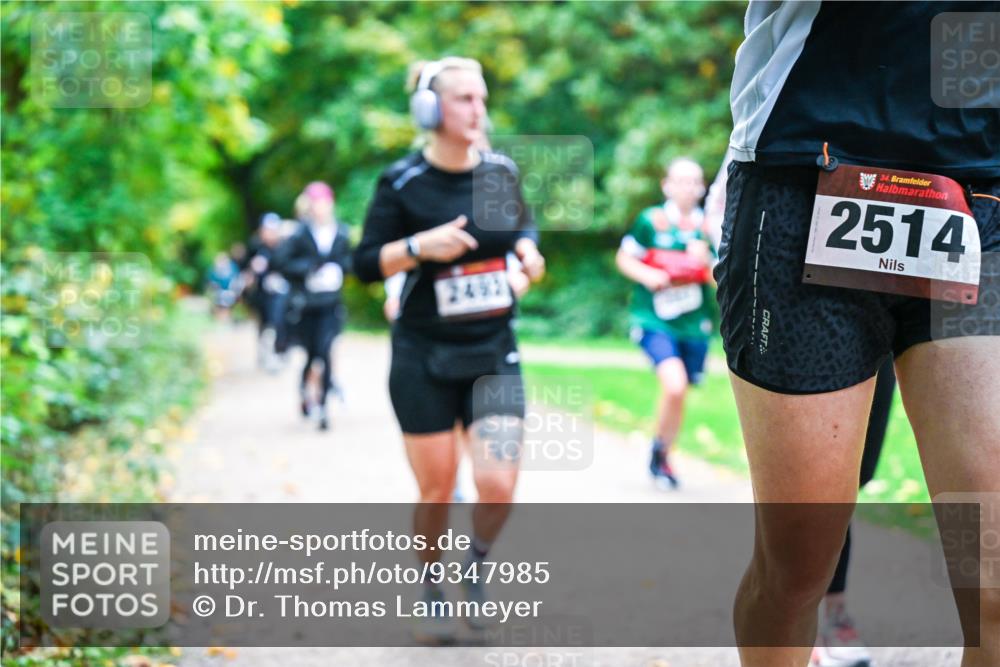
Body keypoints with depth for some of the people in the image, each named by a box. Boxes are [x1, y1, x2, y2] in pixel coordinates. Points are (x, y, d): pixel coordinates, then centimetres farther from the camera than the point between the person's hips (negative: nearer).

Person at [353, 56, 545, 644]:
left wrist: (529, 251, 0)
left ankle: (477, 566, 21)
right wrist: (418, 247, -22)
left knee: (499, 486, -10)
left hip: (495, 354, 3)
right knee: (437, 491, 2)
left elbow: (523, 222, 21)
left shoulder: (502, 171, 2)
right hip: (425, 359, -2)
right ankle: (432, 596, 26)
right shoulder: (403, 183, -8)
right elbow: (366, 265, -5)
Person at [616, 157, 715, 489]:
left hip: (694, 322, 4)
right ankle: (659, 448, 2)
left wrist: (705, 261, -14)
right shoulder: (651, 220, -6)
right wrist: (647, 275, -16)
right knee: (674, 385, -23)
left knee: (679, 393, 12)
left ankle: (663, 459, 35)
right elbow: (624, 258, 3)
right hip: (654, 320, -4)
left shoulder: (708, 227, 2)